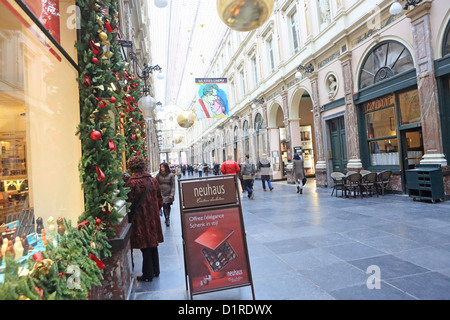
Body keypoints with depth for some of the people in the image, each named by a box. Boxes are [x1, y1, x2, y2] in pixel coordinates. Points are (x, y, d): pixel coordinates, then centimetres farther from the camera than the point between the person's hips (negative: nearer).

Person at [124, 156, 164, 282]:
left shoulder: (131, 183, -15)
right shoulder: (153, 180, 1)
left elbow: (129, 201, -11)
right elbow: (160, 199, 7)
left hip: (140, 218, -5)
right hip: (153, 217, 5)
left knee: (145, 247, 4)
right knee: (153, 244, 18)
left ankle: (148, 274, 15)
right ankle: (155, 271, 30)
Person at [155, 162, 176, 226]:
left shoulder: (171, 175, -1)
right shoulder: (158, 175, 5)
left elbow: (173, 185, -1)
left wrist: (172, 194, -7)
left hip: (168, 194, -1)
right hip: (161, 193, 1)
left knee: (168, 206, 5)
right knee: (164, 206, -5)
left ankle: (167, 219, 20)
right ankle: (166, 219, 3)